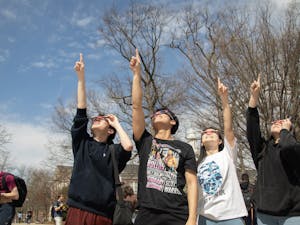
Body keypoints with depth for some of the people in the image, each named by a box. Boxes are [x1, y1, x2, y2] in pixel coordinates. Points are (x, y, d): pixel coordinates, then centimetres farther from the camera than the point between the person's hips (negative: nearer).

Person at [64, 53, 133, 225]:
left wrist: (117, 123, 2)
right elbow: (81, 112, 9)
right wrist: (81, 76, 5)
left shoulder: (113, 151, 7)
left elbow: (128, 146, -16)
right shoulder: (82, 143, 14)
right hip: (77, 210, 2)